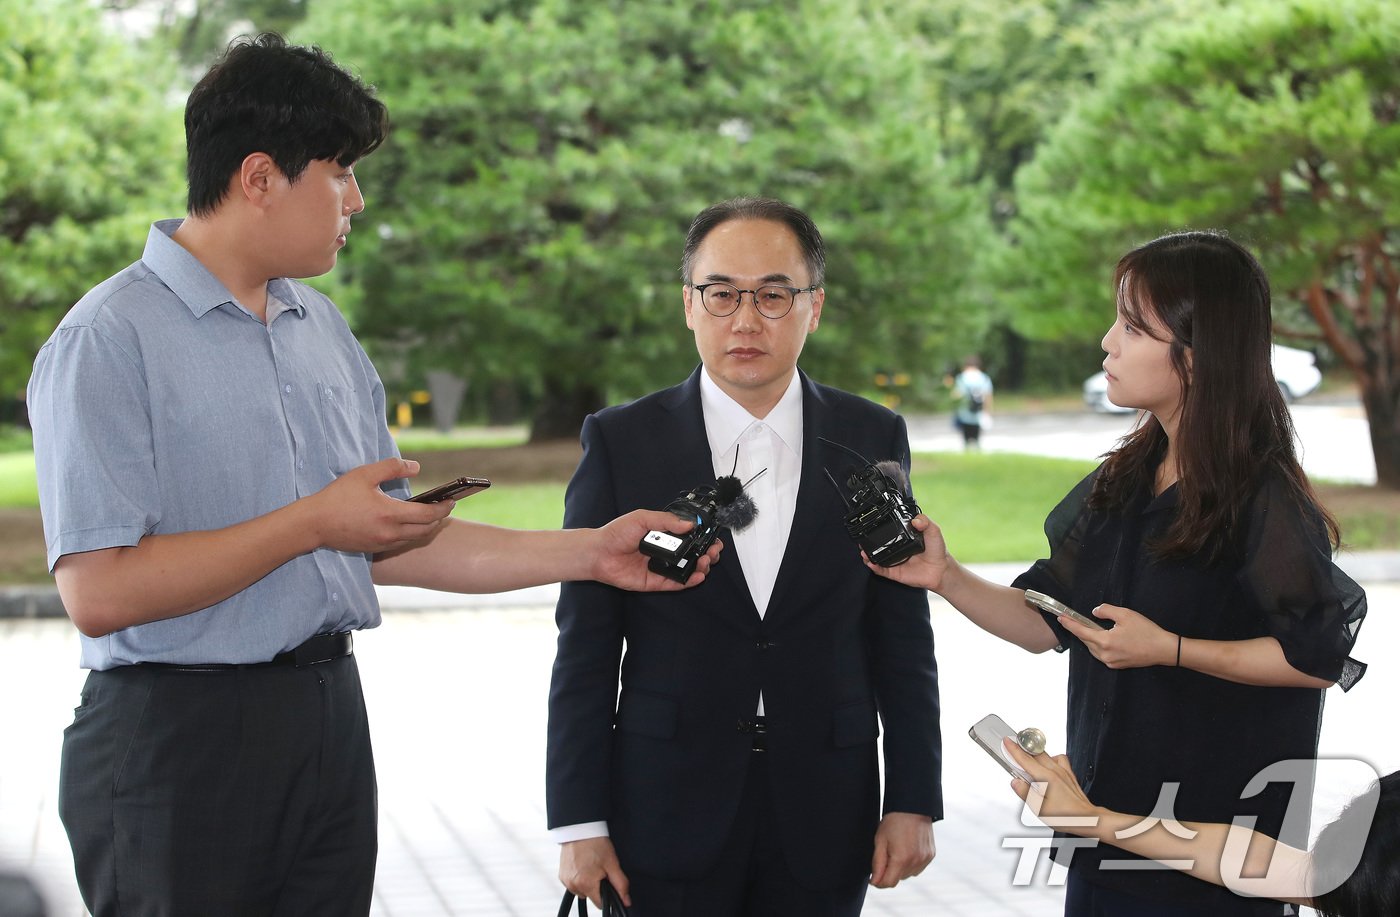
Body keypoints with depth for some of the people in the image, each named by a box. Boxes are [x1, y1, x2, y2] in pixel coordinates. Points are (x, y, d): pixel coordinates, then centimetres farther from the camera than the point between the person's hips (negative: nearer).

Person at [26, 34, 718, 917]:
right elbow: (100, 593, -19)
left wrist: (590, 552, 9)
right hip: (179, 735, -7)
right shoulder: (110, 339, -11)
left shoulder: (324, 330, 14)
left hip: (329, 716, 7)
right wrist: (314, 523, -15)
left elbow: (386, 542, 16)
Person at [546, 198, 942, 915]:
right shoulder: (621, 442, -1)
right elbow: (586, 648, -2)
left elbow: (903, 638, 5)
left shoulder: (872, 440, 4)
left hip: (824, 823, 1)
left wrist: (913, 802, 1)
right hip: (668, 822, -1)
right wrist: (579, 823, -5)